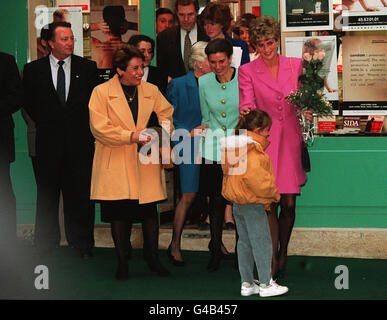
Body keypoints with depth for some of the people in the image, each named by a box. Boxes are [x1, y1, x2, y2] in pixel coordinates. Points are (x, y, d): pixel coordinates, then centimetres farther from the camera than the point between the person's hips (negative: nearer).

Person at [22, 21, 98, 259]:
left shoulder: (88, 67, 4)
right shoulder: (33, 70, 2)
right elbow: (28, 103, 7)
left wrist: (86, 127, -1)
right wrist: (45, 123, 2)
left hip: (80, 141, 0)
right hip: (49, 141, 0)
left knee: (81, 193, 5)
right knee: (47, 194, 7)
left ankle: (82, 244, 15)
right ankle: (47, 246, 18)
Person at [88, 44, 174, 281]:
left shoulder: (151, 91, 8)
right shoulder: (102, 92, -4)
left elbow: (167, 113, 22)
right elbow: (99, 128, -10)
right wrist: (131, 136, -15)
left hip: (146, 161, 3)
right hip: (116, 164, -3)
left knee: (150, 210, 3)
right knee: (119, 213, 3)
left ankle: (153, 259, 18)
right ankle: (122, 263, 16)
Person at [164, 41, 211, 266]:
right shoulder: (178, 85, -1)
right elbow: (168, 118, -2)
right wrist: (189, 132, -13)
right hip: (191, 146, -4)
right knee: (189, 196, -7)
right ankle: (175, 245, 5)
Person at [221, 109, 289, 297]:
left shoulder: (234, 146, 10)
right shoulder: (253, 150, -20)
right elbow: (255, 177, -28)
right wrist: (273, 193, -12)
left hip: (237, 203, 10)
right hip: (252, 204, -10)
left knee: (244, 242, 14)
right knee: (262, 242, 0)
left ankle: (247, 284, 20)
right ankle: (266, 284, 5)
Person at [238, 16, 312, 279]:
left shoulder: (296, 65, 8)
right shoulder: (247, 72, 1)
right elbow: (247, 102, -10)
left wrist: (308, 110, -4)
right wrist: (247, 111, -32)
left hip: (291, 139, 2)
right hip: (265, 141, -2)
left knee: (289, 203, 2)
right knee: (269, 203, -5)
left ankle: (283, 253, 22)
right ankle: (273, 263, 3)